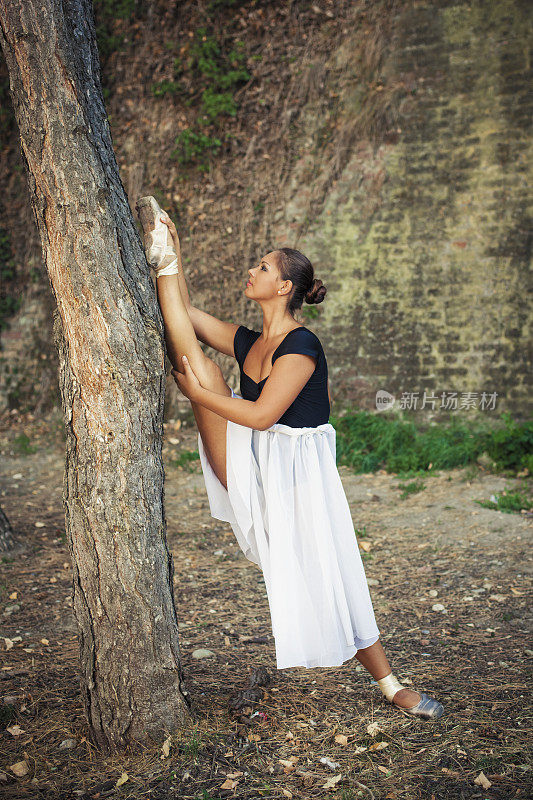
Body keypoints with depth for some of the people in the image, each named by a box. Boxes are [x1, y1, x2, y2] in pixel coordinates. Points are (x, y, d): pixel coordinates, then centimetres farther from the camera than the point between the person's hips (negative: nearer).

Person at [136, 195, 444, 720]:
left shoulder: (302, 346, -15)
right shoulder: (248, 342, 9)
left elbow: (261, 415, -21)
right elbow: (188, 318, 18)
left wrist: (199, 392, -15)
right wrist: (173, 263, 11)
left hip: (297, 478, -5)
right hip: (253, 474, 6)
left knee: (333, 583, 1)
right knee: (194, 358, -11)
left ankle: (391, 687, 16)